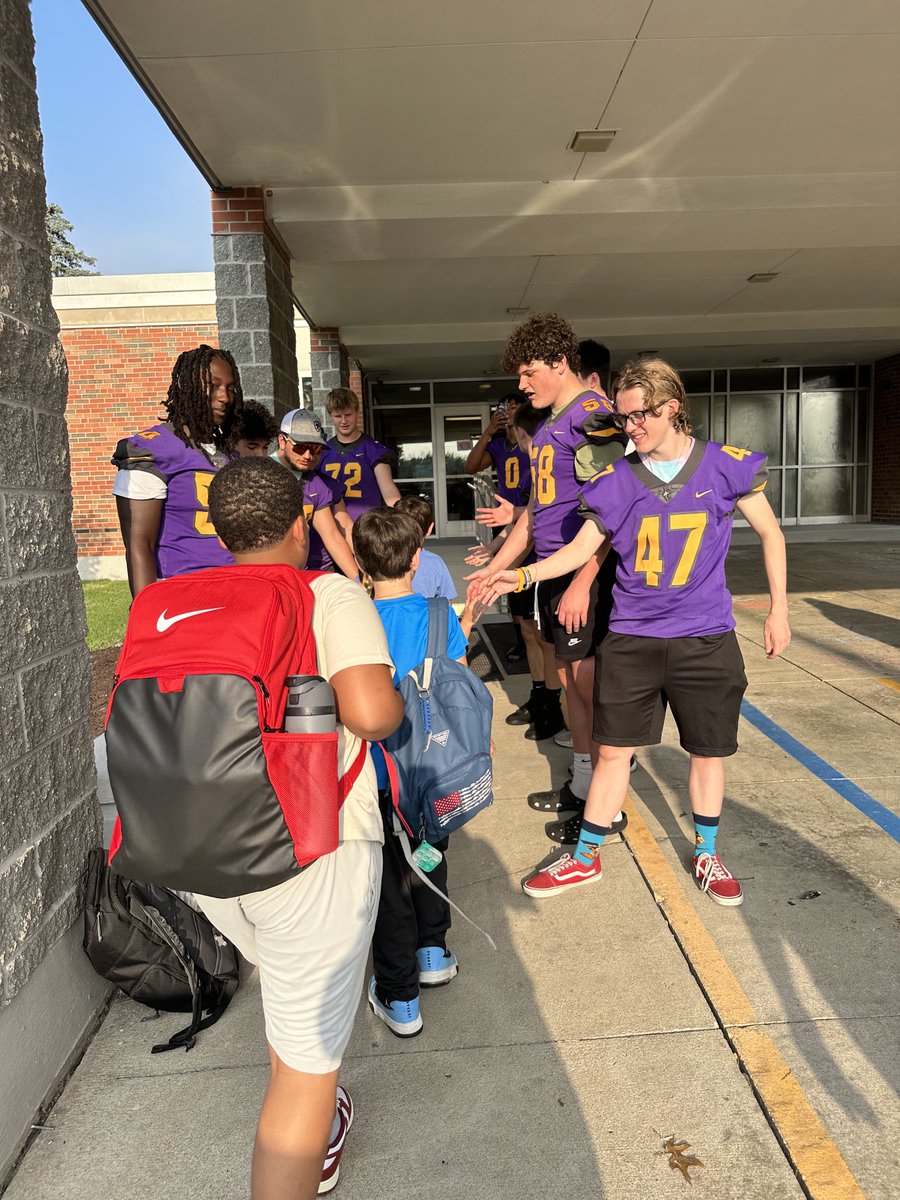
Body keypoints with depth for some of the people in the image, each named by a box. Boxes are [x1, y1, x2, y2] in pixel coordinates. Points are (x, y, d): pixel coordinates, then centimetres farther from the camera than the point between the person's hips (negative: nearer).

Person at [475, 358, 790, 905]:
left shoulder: (727, 466, -5)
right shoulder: (615, 481, -2)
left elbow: (770, 534, 6)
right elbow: (581, 549, 3)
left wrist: (778, 609, 6)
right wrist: (521, 575, -11)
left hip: (706, 639, 0)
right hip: (632, 639, 1)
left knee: (709, 752, 13)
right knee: (614, 751, 7)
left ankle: (707, 855, 36)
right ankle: (585, 858, 24)